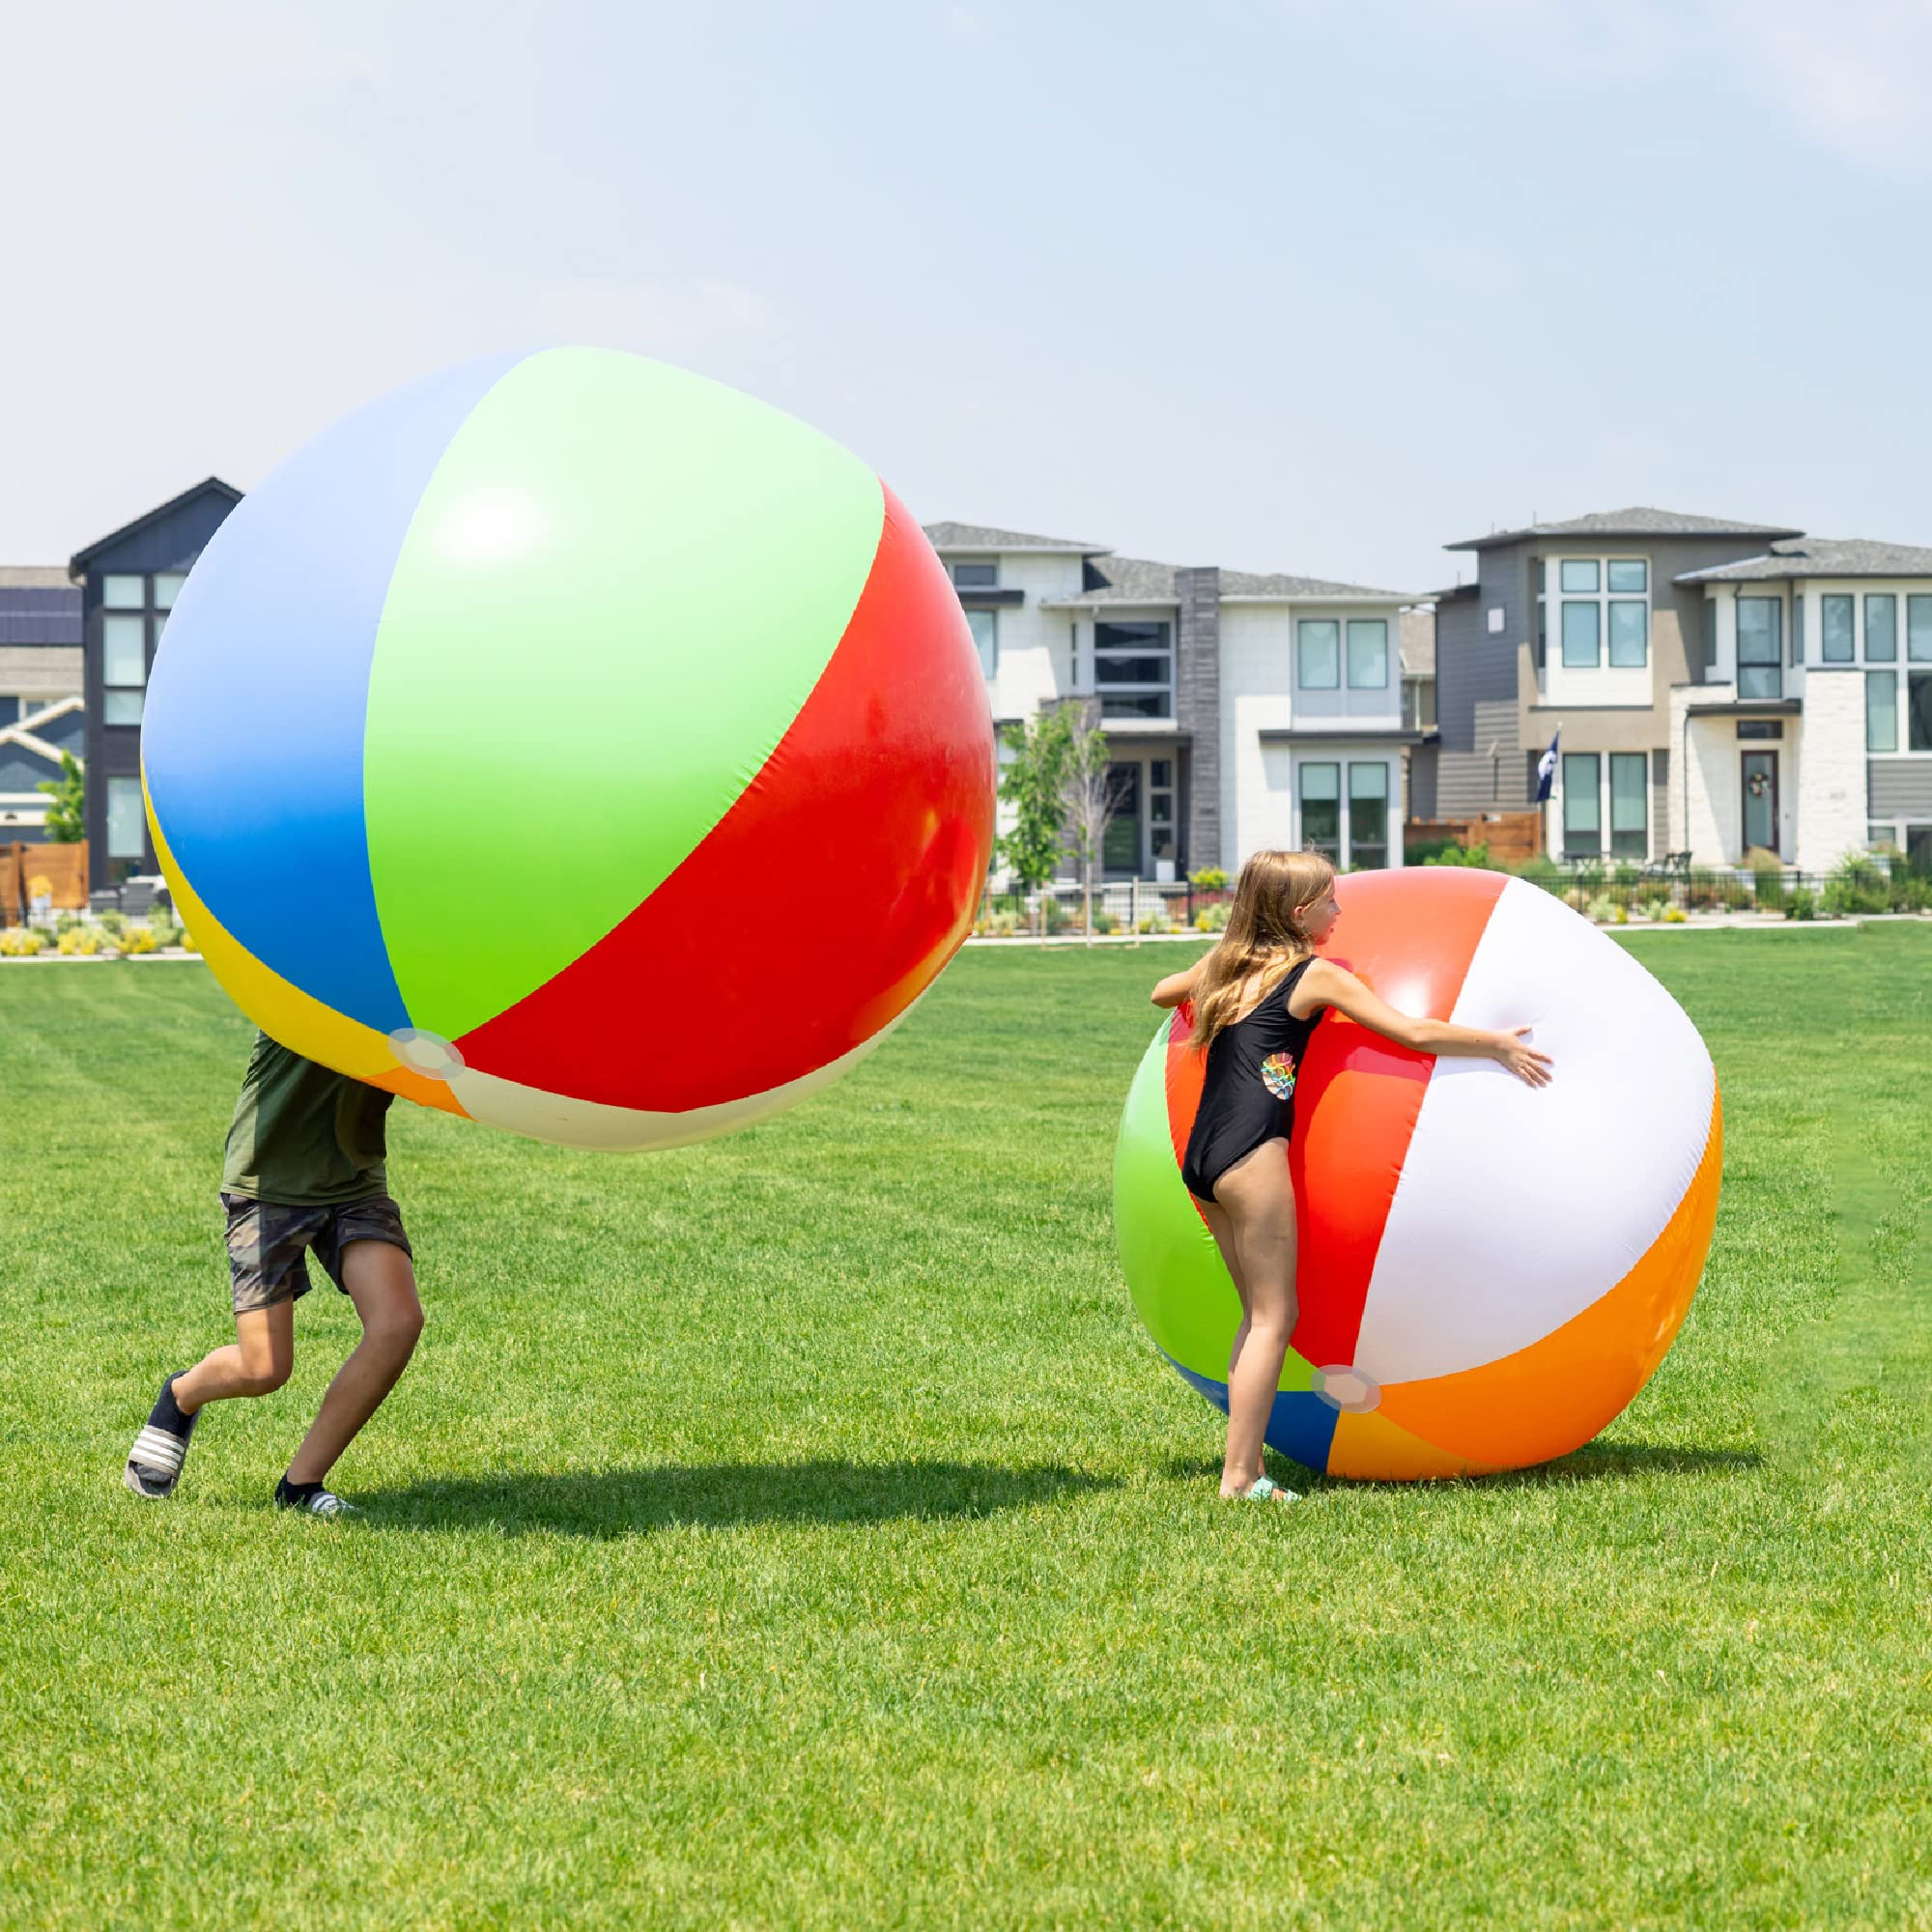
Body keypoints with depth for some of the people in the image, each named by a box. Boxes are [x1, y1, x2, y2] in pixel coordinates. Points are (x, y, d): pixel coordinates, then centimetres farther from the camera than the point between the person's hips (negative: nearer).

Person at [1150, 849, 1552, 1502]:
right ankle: (1239, 1477, -10)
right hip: (1251, 1151, -8)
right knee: (1274, 1315, -4)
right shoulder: (1315, 976, -2)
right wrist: (1498, 1044, 6)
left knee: (1259, 1312, 14)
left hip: (1201, 1154, 8)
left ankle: (1247, 1465, 11)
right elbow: (1415, 1033, -4)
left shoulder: (1222, 966, 18)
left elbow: (1161, 991, 39)